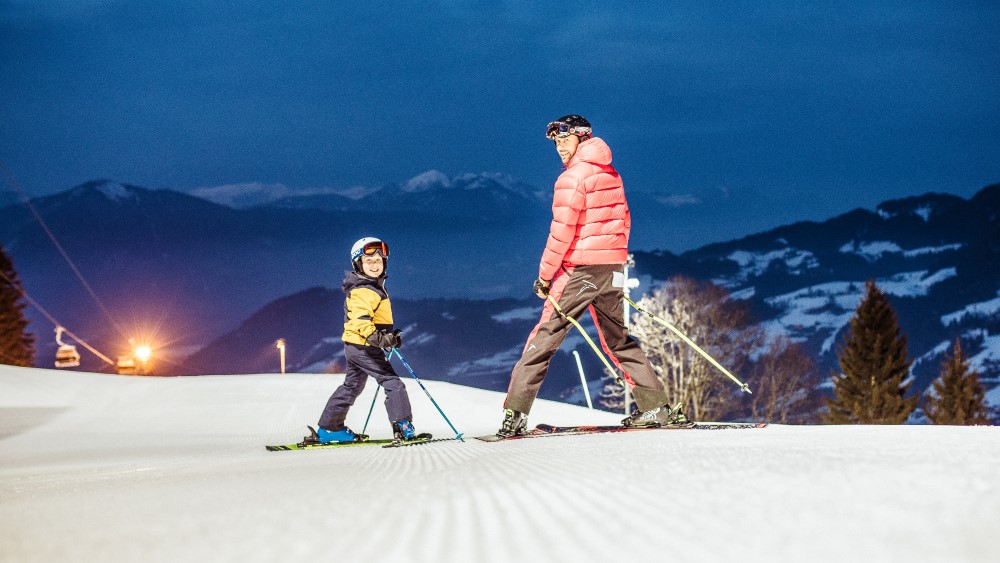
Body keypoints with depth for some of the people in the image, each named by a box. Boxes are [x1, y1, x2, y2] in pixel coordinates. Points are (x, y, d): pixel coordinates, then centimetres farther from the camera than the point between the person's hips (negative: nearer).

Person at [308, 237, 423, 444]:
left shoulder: (374, 287, 15)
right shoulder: (363, 291, -19)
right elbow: (360, 319, -31)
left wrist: (390, 336, 26)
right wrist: (378, 338, -41)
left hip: (354, 347, 11)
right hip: (364, 347, -11)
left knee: (352, 386, 17)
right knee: (393, 384, -9)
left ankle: (329, 429, 22)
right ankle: (403, 427, -10)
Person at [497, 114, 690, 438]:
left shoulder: (572, 178, -11)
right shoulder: (611, 174, 13)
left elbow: (562, 232, -14)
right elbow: (623, 222, 18)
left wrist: (544, 275, -8)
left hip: (579, 269, -7)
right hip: (613, 270, 7)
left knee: (545, 336, -4)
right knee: (618, 340, 17)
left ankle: (516, 413, -9)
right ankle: (655, 405, 11)